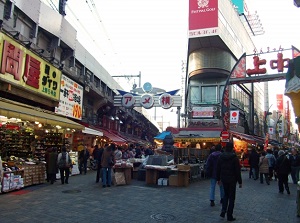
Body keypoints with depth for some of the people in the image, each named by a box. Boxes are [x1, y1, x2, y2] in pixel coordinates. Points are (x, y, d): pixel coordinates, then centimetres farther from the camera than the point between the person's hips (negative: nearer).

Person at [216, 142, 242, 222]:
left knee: (226, 195, 22)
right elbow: (237, 171, -11)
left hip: (224, 179, 4)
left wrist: (218, 179, 15)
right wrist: (240, 182, -4)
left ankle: (223, 211, 11)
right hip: (232, 180, -4)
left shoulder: (221, 157, 0)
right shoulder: (234, 157, -12)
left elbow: (218, 169, 5)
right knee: (231, 197, 7)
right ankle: (229, 216, 11)